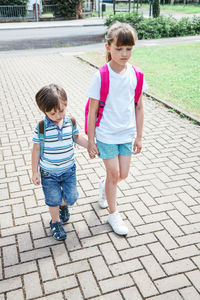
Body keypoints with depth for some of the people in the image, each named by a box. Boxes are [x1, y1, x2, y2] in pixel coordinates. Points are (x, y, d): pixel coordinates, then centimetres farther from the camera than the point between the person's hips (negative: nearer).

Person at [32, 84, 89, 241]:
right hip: (48, 172, -3)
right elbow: (36, 148, -9)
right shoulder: (42, 127, -19)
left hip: (69, 169, 3)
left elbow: (77, 138, 9)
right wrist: (35, 172, -5)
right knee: (53, 200, 12)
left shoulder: (71, 121, -10)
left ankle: (63, 205, 51)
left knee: (71, 197, 14)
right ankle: (56, 222, 41)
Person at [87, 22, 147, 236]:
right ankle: (113, 214, 27)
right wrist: (90, 141, -8)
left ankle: (104, 185, 47)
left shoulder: (136, 75, -4)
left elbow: (139, 107, 4)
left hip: (127, 133, 4)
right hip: (106, 134, -4)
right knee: (114, 174, 5)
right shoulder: (101, 77, -16)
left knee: (123, 175, 11)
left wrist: (139, 137, 6)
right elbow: (92, 111, -11)